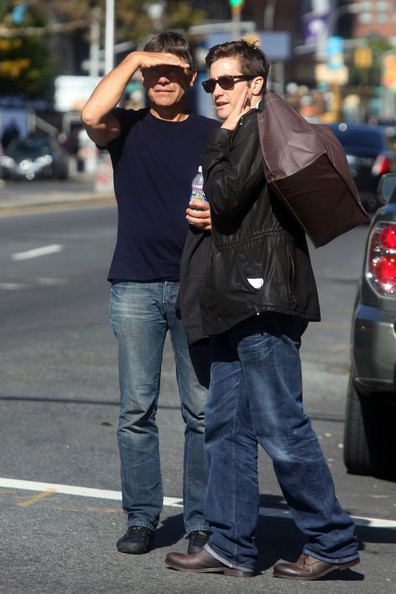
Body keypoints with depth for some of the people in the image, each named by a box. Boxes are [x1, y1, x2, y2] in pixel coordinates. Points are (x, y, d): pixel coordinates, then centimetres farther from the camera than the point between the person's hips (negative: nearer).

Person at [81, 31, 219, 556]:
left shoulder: (214, 135, 9)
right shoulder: (127, 128, 7)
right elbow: (92, 116, -16)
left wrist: (219, 216, -10)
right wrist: (132, 59, -8)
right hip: (135, 287, 0)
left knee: (202, 409, 0)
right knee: (136, 409, 2)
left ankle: (201, 521, 7)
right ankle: (141, 517, 10)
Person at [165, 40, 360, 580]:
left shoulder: (260, 127, -9)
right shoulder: (242, 134, 23)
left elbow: (225, 196, -16)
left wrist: (222, 138, -5)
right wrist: (208, 214, 9)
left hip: (265, 300, -11)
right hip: (240, 302, 11)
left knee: (280, 426, -8)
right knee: (227, 425, 9)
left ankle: (333, 542, -1)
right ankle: (230, 546, 12)